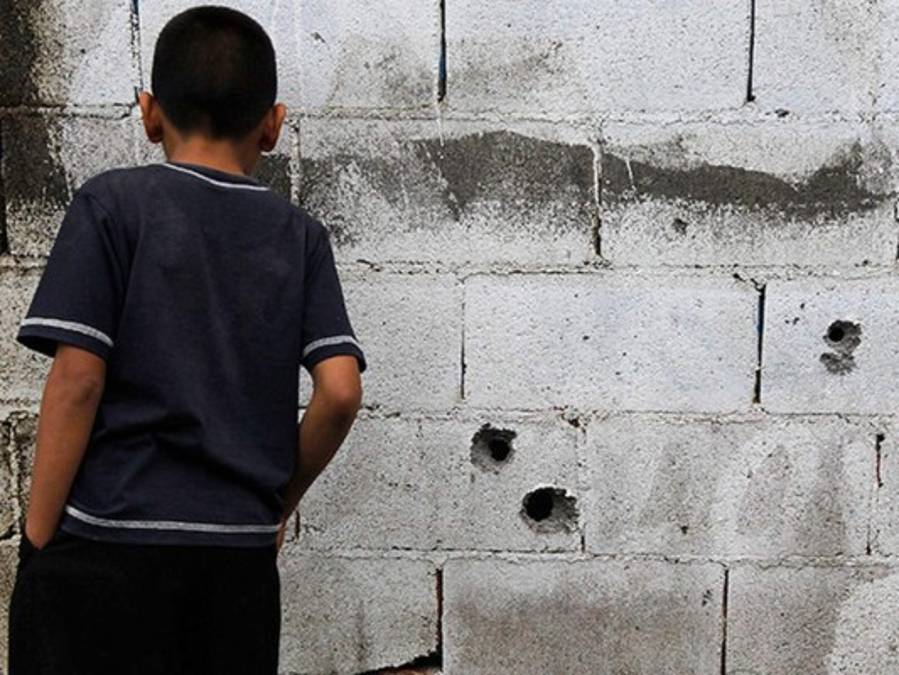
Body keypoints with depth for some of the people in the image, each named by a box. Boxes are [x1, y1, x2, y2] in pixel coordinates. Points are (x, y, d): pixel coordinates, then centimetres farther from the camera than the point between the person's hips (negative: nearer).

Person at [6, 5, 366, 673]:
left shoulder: (113, 203, -2)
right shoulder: (301, 234, 6)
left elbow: (77, 379, -9)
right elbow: (341, 391, -3)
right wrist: (281, 498, 12)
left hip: (111, 540, -3)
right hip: (243, 550, 3)